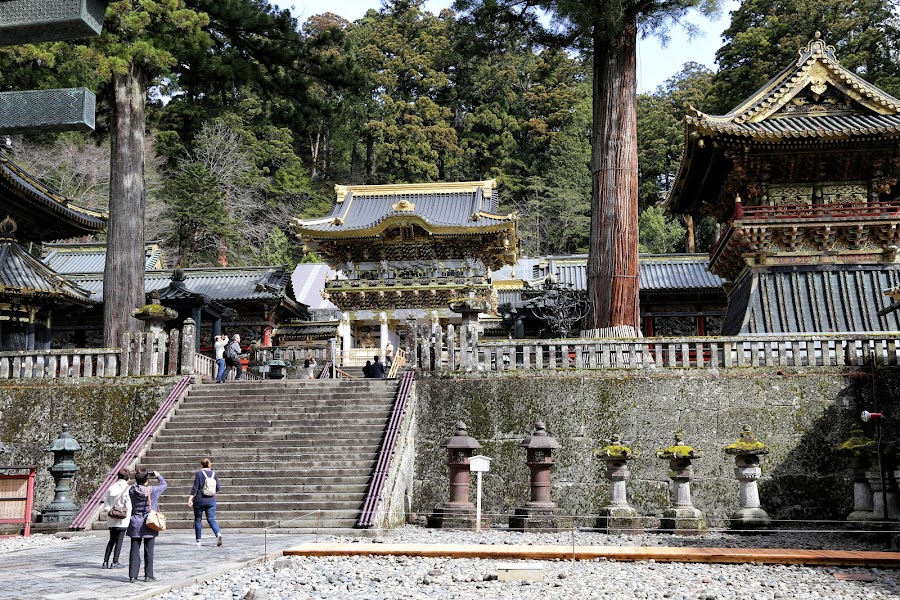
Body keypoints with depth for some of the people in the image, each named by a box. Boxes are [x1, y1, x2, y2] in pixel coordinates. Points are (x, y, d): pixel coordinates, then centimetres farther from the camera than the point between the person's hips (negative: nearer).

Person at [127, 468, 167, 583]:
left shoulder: (132, 490, -7)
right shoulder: (153, 490, -10)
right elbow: (164, 484, 9)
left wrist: (138, 479, 27)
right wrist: (158, 476, 24)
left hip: (135, 524, 2)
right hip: (149, 524, -2)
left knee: (134, 550, 5)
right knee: (149, 550, 6)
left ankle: (133, 575, 5)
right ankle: (148, 575, 11)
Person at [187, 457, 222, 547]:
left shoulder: (198, 474, -7)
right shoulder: (214, 474, 3)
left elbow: (195, 488, -11)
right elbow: (218, 488, 4)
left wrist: (190, 499, -8)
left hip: (200, 500, -3)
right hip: (211, 500, 3)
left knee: (198, 520, 11)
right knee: (211, 519, 3)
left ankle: (198, 541, 16)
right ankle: (218, 534, -22)